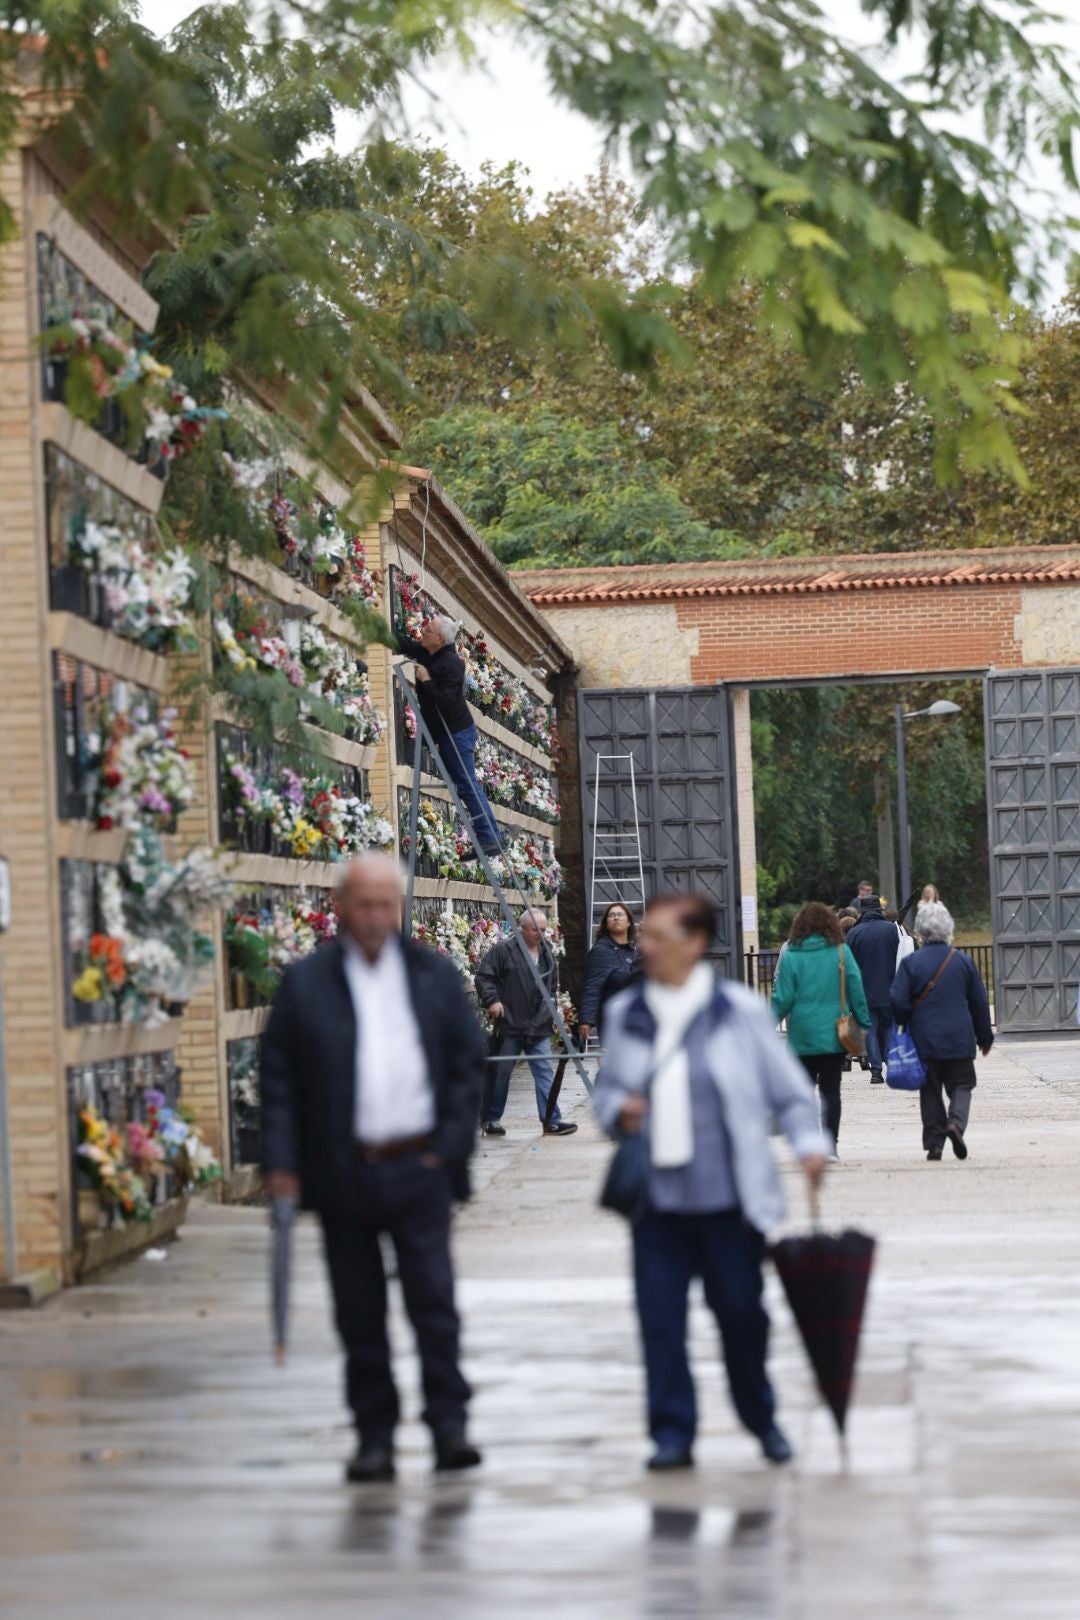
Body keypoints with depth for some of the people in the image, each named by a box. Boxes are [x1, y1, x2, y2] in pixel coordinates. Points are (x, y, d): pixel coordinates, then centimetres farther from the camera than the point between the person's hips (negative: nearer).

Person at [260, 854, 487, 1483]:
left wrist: (452, 1144, -1)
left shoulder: (436, 975, 7)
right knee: (359, 1313, 6)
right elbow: (280, 1076, 2)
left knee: (435, 1302, -4)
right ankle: (374, 1437, 13)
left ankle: (450, 1425, 3)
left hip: (419, 1169, 0)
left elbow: (469, 1061, 9)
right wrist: (282, 1162, -5)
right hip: (344, 1174, 0)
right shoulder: (306, 983, 2)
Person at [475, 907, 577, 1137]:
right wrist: (492, 1000, -17)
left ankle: (551, 1120, -4)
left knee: (545, 1072, -3)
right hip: (510, 1024, -5)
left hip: (539, 1026, 5)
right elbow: (484, 976, -7)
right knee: (499, 1073, 4)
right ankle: (491, 1119, 16)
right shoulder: (503, 950, -7)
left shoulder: (547, 952, 13)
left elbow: (553, 983, 28)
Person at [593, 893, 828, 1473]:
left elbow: (788, 1088, 4)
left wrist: (808, 1141, -11)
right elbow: (606, 1087, 18)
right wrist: (618, 1109, -5)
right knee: (659, 1316, -3)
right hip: (657, 1196, 2)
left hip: (727, 1195, -2)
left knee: (740, 1310, 5)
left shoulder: (740, 1010, -1)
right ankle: (672, 1432, 6)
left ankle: (761, 1418, 27)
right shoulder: (624, 1013, 8)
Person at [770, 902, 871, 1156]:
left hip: (802, 1034, -1)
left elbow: (783, 998, -4)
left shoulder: (791, 956, -5)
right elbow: (856, 990, -1)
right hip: (834, 1035, 1)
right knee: (830, 1091, 5)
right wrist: (863, 1023, 6)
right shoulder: (841, 952, -2)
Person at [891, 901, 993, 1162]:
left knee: (930, 1091, 8)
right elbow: (979, 1003, 7)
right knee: (961, 1085, 9)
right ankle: (957, 1121, -17)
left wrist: (905, 1028, 10)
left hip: (924, 1040, 0)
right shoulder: (963, 961, 1)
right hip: (959, 1039, 0)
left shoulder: (910, 963, -5)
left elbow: (899, 1003, -8)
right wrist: (985, 1037, 17)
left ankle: (934, 1142, 3)